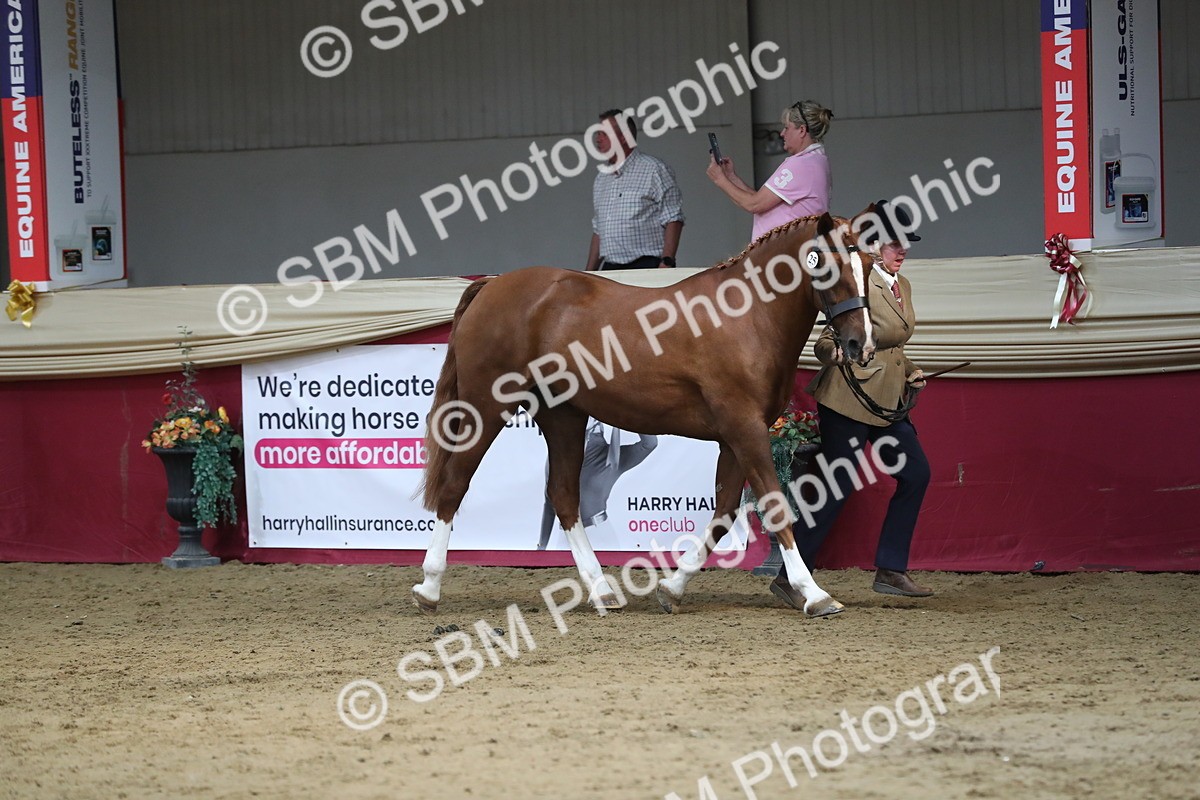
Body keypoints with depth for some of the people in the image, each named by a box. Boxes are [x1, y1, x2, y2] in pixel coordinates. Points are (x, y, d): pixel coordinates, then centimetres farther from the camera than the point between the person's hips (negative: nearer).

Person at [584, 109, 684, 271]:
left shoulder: (653, 170, -3)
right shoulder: (601, 179, 20)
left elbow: (673, 220, -8)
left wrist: (667, 263, -18)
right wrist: (588, 274, 18)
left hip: (647, 268, -6)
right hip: (610, 269, 6)